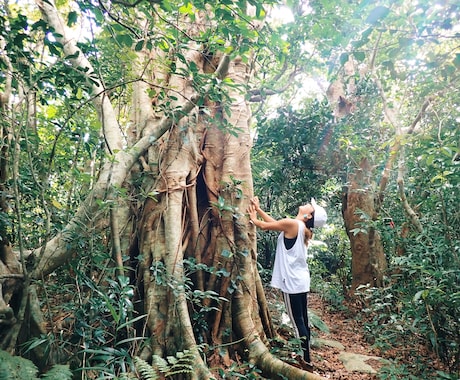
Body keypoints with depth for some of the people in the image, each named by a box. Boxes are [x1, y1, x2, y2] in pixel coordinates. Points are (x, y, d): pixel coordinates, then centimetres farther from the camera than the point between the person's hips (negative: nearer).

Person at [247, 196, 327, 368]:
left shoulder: (292, 223, -16)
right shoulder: (301, 228, 10)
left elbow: (265, 226, -5)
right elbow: (274, 222, 17)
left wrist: (253, 218, 15)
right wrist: (258, 209, 19)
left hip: (292, 281, -9)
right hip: (300, 280, 9)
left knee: (297, 322, 0)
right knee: (302, 320, 17)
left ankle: (307, 360, 10)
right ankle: (305, 357, 29)